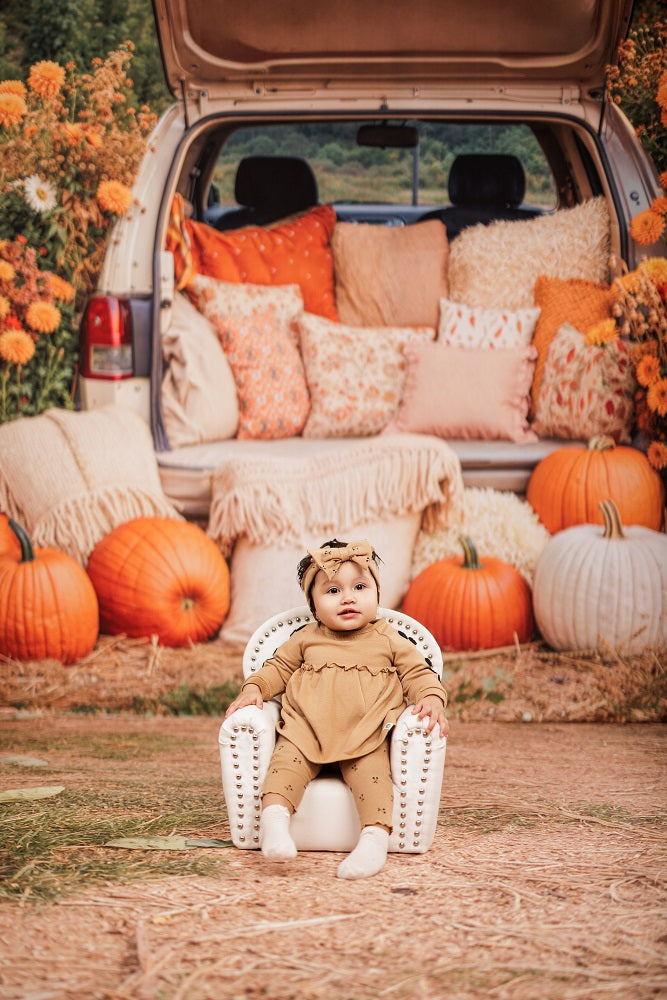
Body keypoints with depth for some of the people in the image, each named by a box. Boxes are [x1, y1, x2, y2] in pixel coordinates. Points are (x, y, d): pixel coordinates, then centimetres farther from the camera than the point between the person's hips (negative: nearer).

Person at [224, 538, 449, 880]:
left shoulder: (388, 640, 11)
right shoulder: (306, 639, 15)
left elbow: (418, 673, 11)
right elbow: (277, 667, 24)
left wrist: (432, 699, -9)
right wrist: (253, 689, 6)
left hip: (365, 736, -1)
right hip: (305, 730, 1)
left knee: (370, 767, -29)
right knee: (288, 758, -27)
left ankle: (375, 836, -38)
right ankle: (274, 815, -42)